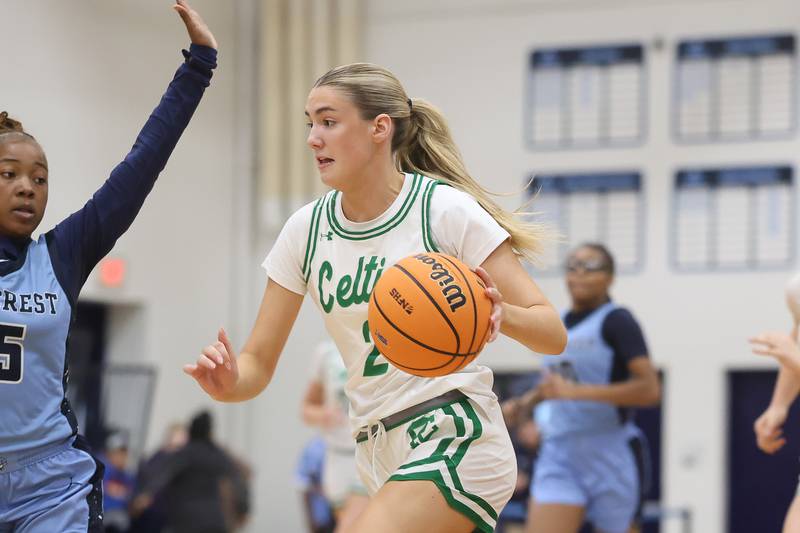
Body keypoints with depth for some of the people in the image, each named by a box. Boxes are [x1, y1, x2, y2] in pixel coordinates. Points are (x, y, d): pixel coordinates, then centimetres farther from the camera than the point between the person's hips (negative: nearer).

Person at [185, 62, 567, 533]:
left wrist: (498, 313, -31)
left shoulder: (446, 209, -10)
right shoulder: (306, 230, 5)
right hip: (380, 458, 7)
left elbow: (553, 334, -10)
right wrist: (228, 382, -18)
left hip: (454, 437, -7)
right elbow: (258, 362, 5)